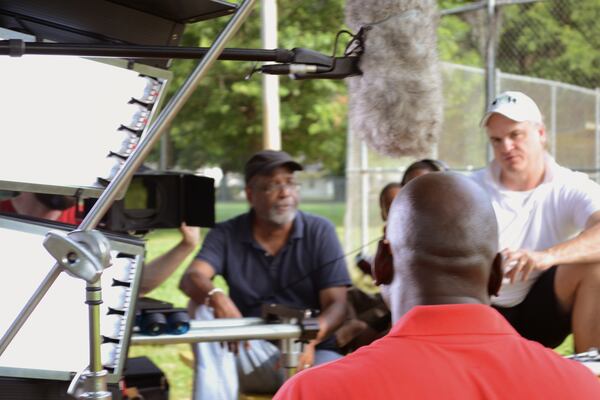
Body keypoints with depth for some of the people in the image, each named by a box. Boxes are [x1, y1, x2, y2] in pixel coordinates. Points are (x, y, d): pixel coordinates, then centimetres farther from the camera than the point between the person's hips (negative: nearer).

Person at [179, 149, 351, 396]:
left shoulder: (320, 232, 3)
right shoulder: (227, 235, 4)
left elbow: (336, 304, -6)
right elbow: (191, 277, -14)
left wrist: (310, 339, -28)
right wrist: (215, 297, -39)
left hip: (310, 352, -2)